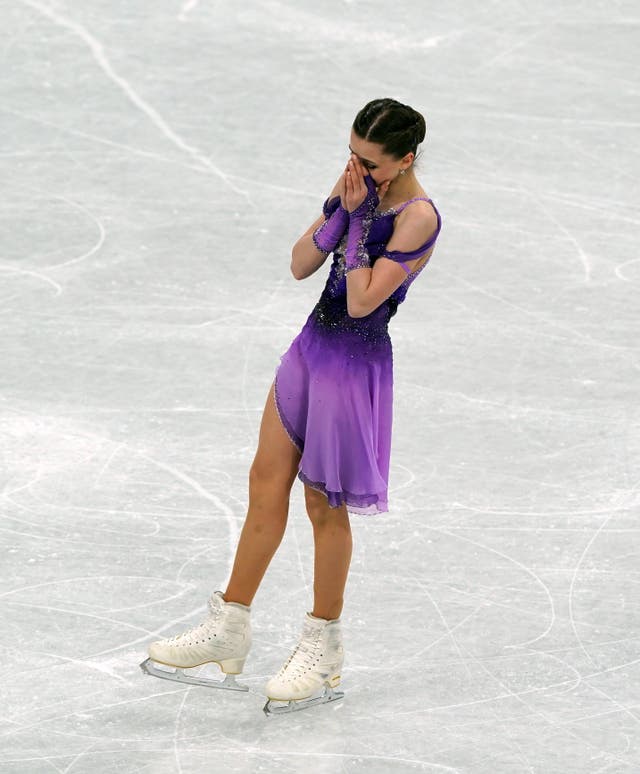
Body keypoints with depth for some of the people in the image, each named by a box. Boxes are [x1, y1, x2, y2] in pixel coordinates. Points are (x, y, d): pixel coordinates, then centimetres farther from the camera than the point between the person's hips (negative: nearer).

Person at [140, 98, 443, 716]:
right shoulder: (357, 186, 3)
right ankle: (229, 628, 22)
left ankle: (323, 647, 19)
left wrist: (359, 220, -21)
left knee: (325, 503, 3)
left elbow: (362, 301, -24)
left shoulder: (417, 218, -20)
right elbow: (300, 265, 2)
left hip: (357, 363, -8)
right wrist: (341, 212, -11)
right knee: (266, 483, 12)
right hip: (313, 345, 8)